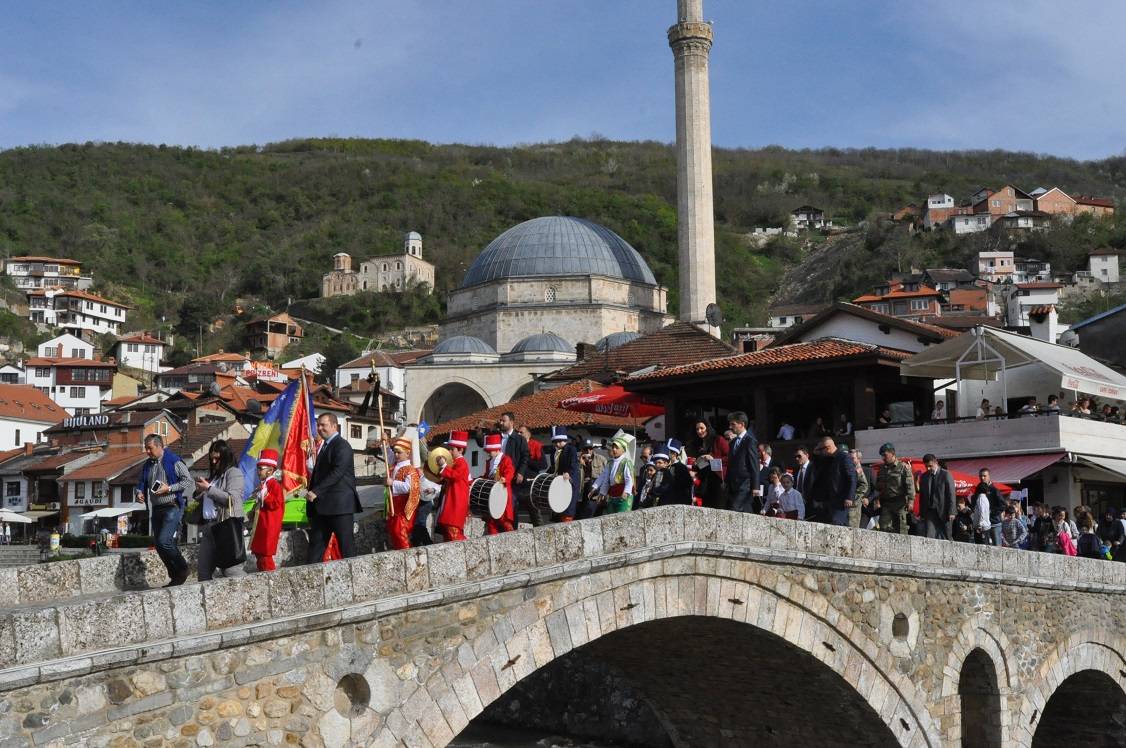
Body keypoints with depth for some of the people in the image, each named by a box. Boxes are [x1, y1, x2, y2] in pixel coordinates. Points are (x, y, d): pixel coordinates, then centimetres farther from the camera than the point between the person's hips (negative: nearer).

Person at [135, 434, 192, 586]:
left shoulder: (173, 461, -6)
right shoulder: (147, 465, 15)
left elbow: (189, 481, -10)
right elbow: (141, 484, 24)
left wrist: (169, 488, -17)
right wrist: (138, 492, 1)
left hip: (172, 507, -8)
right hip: (156, 509, 8)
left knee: (164, 541, -20)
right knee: (160, 546, 7)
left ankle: (183, 570, -2)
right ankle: (175, 577, 16)